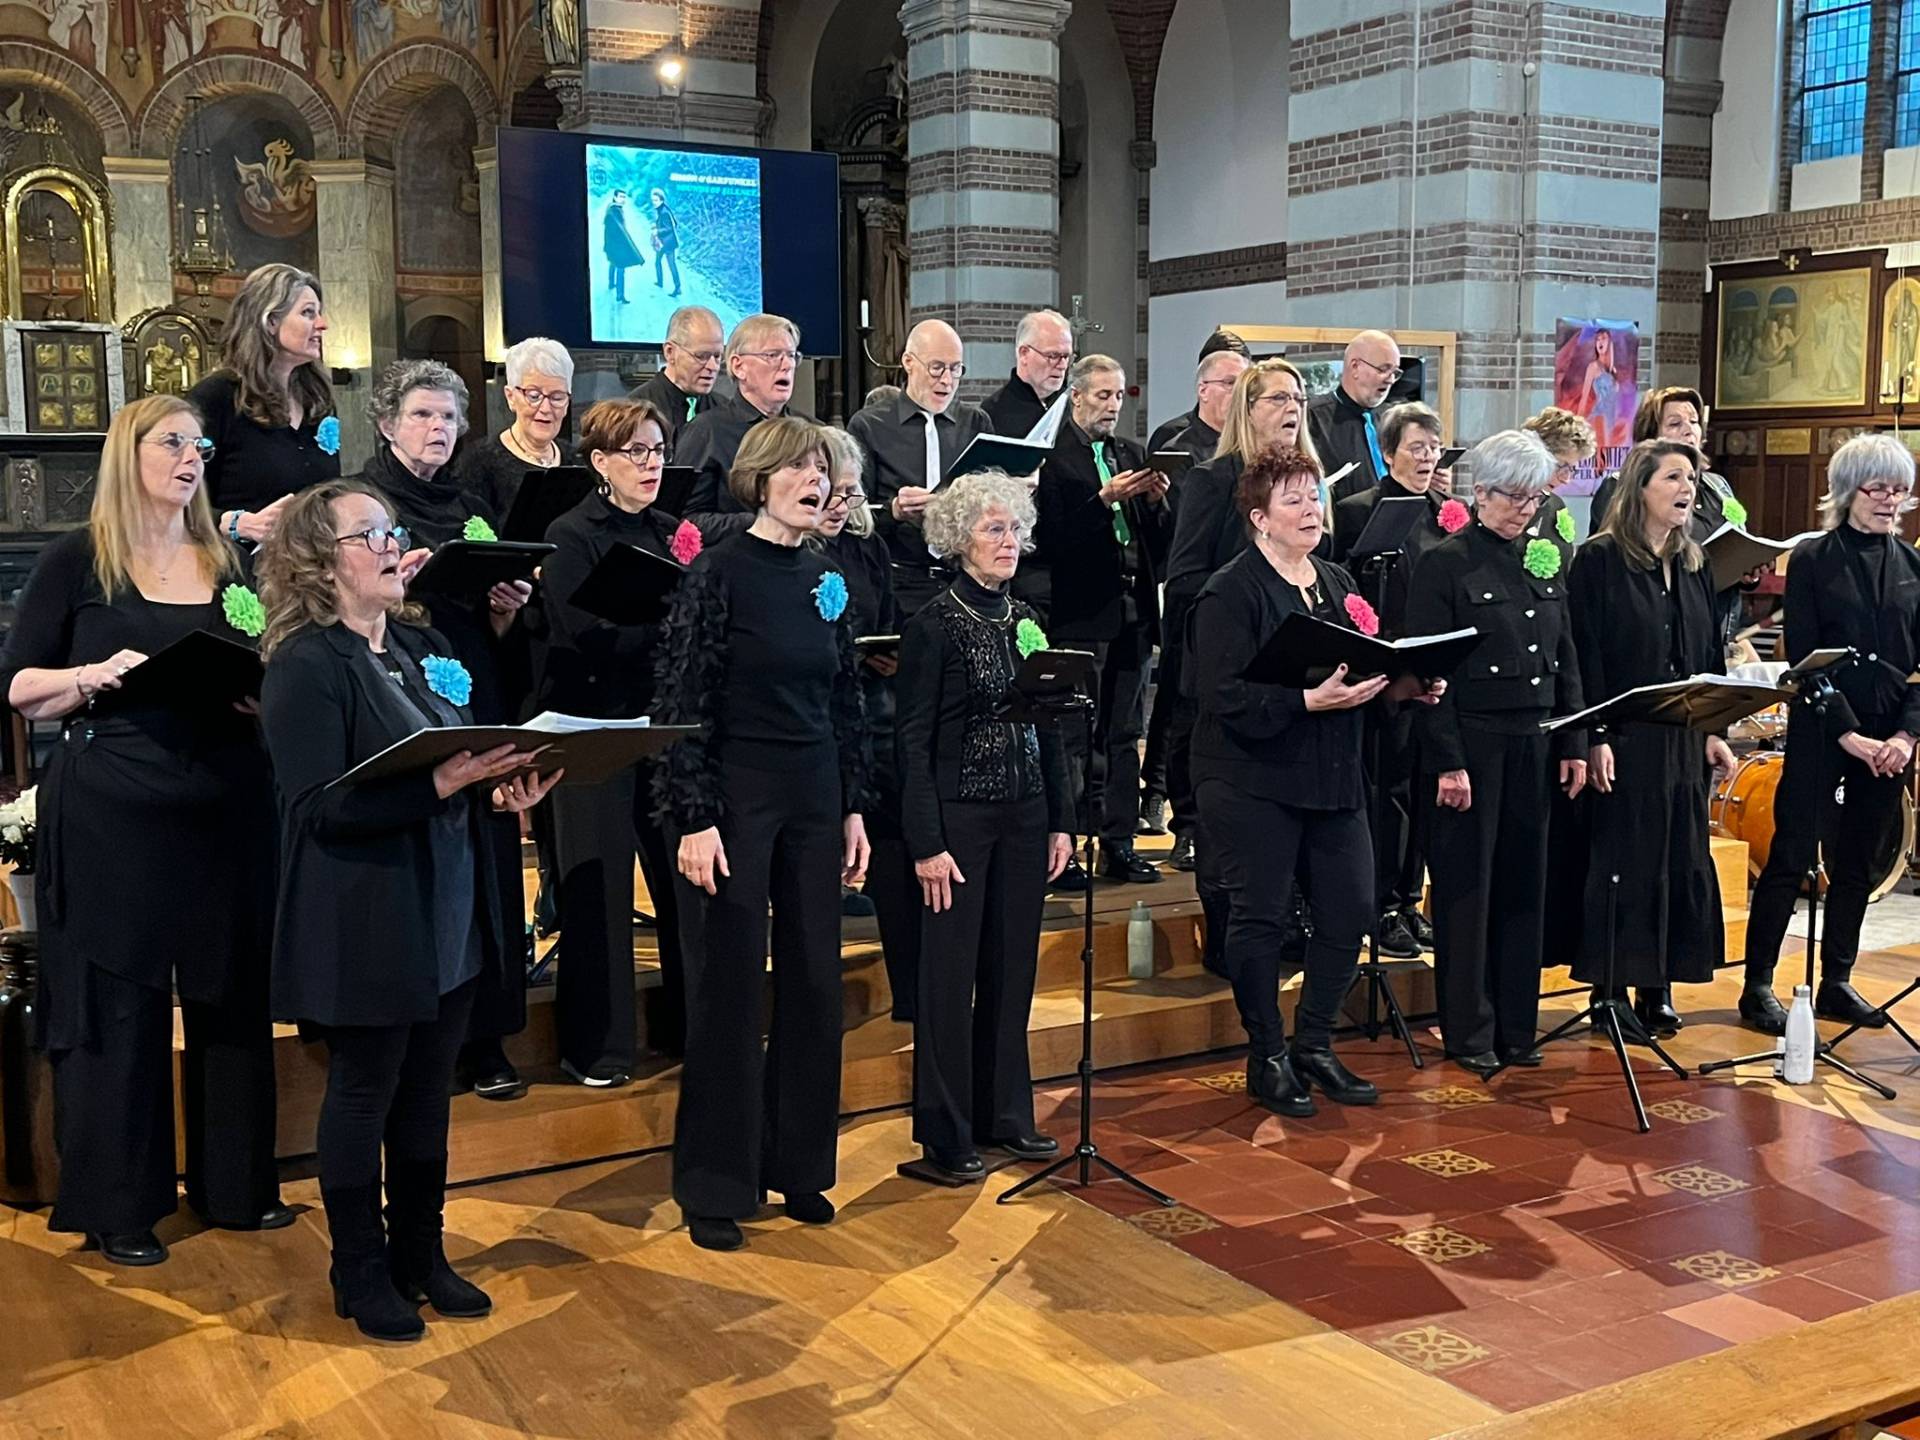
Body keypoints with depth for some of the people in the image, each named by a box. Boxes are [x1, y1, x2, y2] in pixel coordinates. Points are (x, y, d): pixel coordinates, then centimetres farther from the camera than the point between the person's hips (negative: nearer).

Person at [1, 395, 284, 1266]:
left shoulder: (228, 563, 11)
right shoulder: (76, 560, 0)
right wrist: (96, 676, -19)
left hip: (227, 807, 4)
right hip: (111, 811, -4)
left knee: (233, 994, 9)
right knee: (117, 1005, 2)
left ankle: (235, 1184, 24)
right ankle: (117, 1207, 15)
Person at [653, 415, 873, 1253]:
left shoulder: (827, 579, 8)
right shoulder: (719, 572, -10)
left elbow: (846, 703, 13)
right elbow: (682, 704, -12)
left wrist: (854, 807, 10)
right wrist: (694, 818, -17)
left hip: (814, 803, 6)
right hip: (735, 799, -6)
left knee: (814, 986, 10)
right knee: (728, 991, 2)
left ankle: (797, 1165, 26)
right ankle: (714, 1185, 15)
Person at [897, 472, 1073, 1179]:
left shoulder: (1025, 620, 10)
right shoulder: (935, 624, -8)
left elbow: (1048, 727, 13)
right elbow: (915, 741, -10)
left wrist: (1059, 821, 9)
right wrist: (927, 842, -15)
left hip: (1024, 815, 6)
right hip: (959, 814, -6)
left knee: (1013, 968, 12)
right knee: (951, 974, 1)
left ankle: (1006, 1114, 24)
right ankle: (946, 1132, 11)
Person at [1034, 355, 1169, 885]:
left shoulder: (1131, 454, 16)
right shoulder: (1053, 458, -6)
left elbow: (1156, 538, 14)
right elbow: (1051, 540, -15)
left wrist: (1155, 501, -5)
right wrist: (1105, 499, -21)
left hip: (1132, 611, 7)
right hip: (1081, 615, -7)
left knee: (1124, 734, 10)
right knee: (1073, 737, -2)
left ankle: (1119, 844, 17)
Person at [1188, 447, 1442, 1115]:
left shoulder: (1337, 583, 14)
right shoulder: (1230, 594, -10)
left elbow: (1367, 668, 20)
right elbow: (1225, 696, -19)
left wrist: (1402, 685, -1)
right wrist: (1308, 701, -27)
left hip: (1333, 777, 7)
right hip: (1254, 780, -7)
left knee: (1348, 913, 7)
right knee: (1261, 917, 1)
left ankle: (1313, 1046, 23)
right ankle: (1267, 1056, 16)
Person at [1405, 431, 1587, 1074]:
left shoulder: (1546, 560, 11)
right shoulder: (1445, 563, -7)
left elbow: (1566, 660, 15)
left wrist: (1573, 744, 9)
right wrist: (1448, 761, -16)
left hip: (1534, 746, 6)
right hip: (1471, 745, -6)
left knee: (1524, 884, 10)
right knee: (1468, 886, 2)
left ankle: (1516, 1026, 21)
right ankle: (1468, 1031, 12)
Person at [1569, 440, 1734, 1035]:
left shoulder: (1694, 565, 13)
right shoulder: (1598, 559, -7)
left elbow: (1710, 656, 16)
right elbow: (1584, 655, -12)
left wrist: (1714, 730, 9)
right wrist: (1594, 737, -17)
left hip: (1683, 739, 7)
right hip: (1623, 739, -6)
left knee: (1681, 861, 8)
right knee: (1621, 862, -2)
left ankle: (1658, 986, 18)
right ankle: (1611, 989, 8)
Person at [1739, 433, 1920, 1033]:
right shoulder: (1811, 560, -2)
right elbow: (1803, 659, -7)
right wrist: (1848, 734, -14)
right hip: (1820, 733, -4)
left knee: (1858, 864, 10)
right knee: (1791, 857, -3)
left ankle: (1837, 983, 20)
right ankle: (1758, 985, 4)